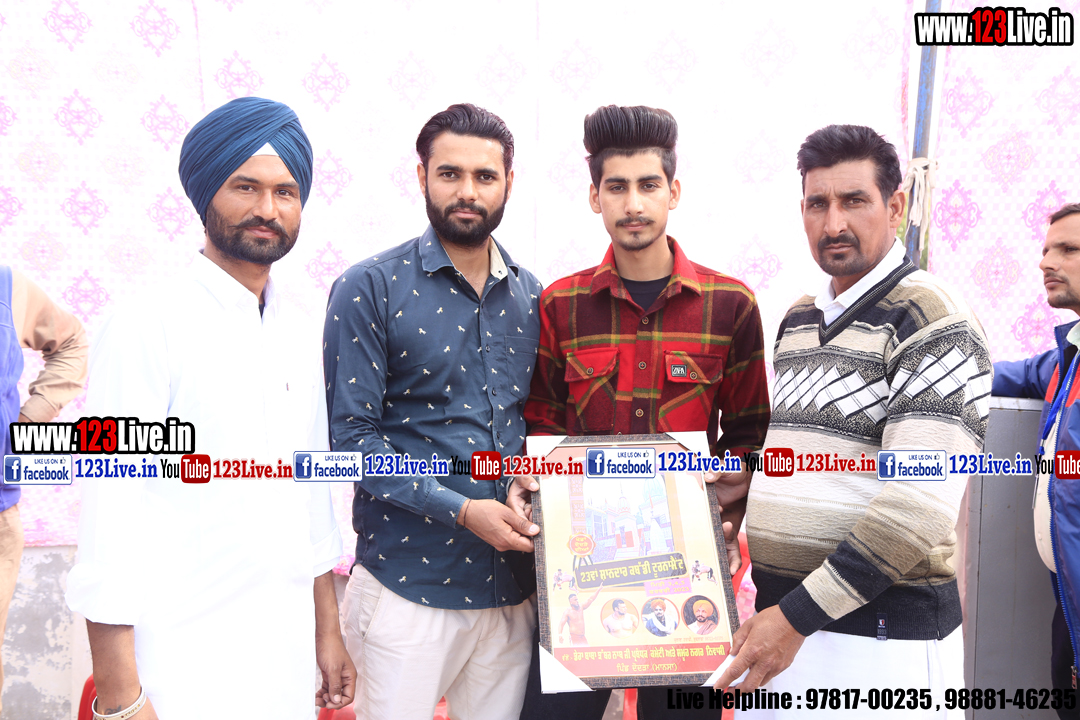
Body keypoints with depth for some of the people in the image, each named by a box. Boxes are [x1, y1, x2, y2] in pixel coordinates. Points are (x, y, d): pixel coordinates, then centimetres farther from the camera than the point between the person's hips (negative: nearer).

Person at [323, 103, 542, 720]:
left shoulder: (531, 295, 8)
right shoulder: (370, 288, -7)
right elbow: (352, 437, -11)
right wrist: (461, 510, -18)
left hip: (513, 585, 4)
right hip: (409, 582, -4)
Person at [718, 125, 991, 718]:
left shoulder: (934, 320, -12)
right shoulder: (797, 320, 11)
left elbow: (919, 503, -20)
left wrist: (799, 615, -19)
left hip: (878, 632, -6)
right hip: (777, 614, 7)